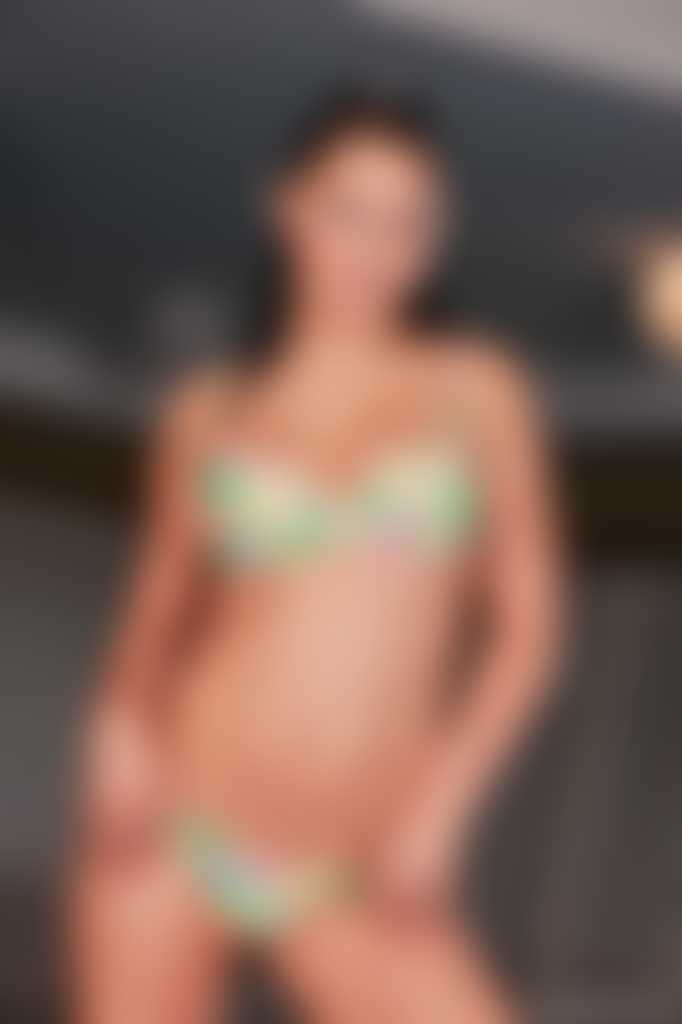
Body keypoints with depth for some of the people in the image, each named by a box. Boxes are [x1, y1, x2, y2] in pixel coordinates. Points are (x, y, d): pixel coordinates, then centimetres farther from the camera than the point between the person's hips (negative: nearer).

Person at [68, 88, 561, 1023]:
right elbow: (150, 628, 13)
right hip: (175, 834, 1)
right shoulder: (210, 413, 7)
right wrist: (120, 730, -7)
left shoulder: (478, 390, 6)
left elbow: (527, 626, 5)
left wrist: (441, 801, -5)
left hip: (355, 883, 0)